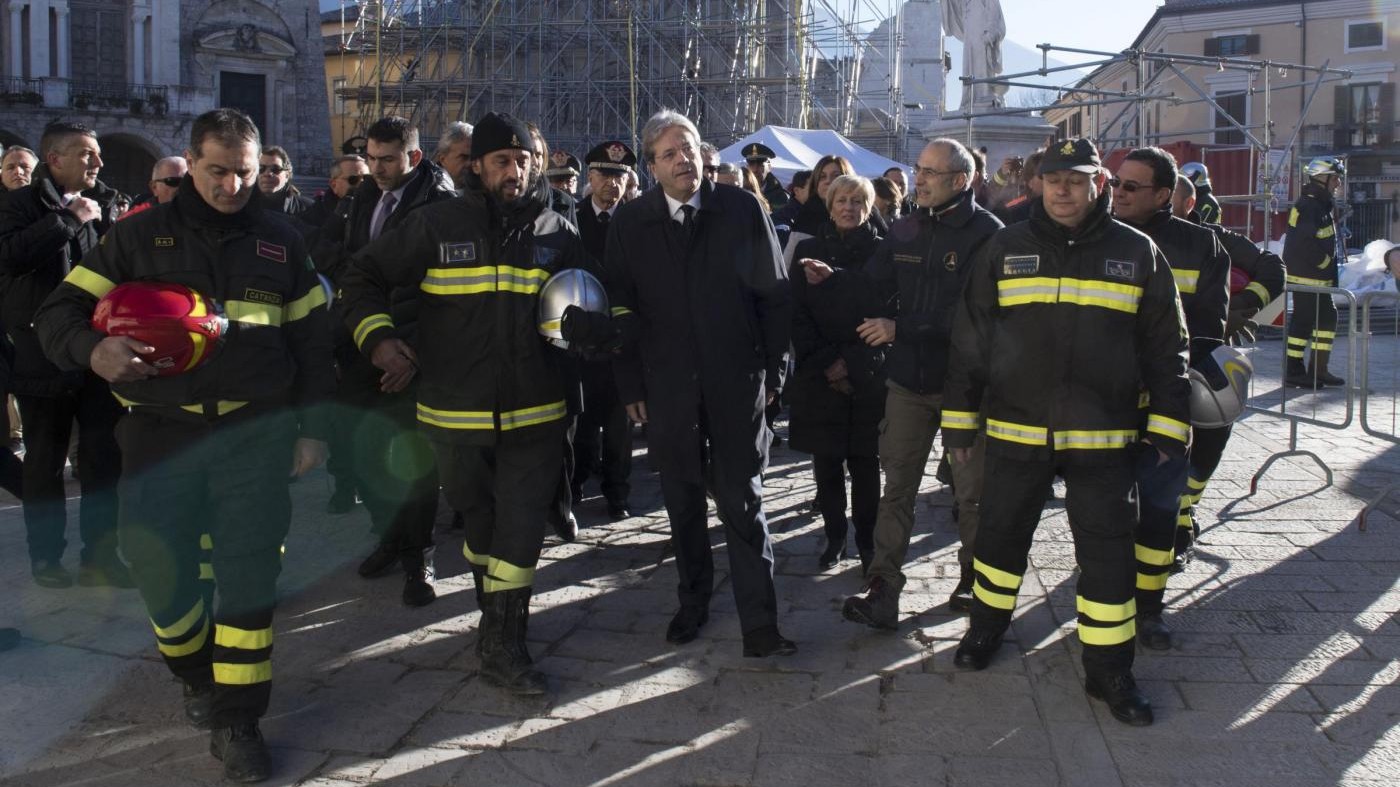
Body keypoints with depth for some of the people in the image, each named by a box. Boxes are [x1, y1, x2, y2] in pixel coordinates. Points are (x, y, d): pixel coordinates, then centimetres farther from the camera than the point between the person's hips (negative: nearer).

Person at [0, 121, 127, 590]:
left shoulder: (104, 205, 9)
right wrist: (69, 219, -19)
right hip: (42, 354, -3)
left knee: (105, 460, 5)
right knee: (45, 463, 9)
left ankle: (99, 555, 17)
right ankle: (46, 558, 21)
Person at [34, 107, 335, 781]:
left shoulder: (280, 241, 8)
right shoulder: (141, 237, 5)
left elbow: (311, 340, 12)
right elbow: (59, 312, 4)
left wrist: (312, 428, 8)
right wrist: (92, 348, -19)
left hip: (256, 432, 0)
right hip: (161, 431, 1)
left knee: (249, 575, -2)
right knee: (159, 572, 4)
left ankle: (236, 719, 9)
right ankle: (197, 672, 33)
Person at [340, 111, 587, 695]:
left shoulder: (557, 233, 5)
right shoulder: (437, 224, -1)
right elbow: (363, 277, 4)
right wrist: (379, 338, -10)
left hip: (534, 411, 0)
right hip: (456, 411, 0)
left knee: (521, 523, -6)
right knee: (476, 515, 14)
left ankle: (503, 644, 2)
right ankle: (496, 613, 36)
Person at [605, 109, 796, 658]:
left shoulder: (741, 210, -1)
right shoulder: (630, 223, 3)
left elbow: (774, 294, 2)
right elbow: (621, 309, 6)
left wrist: (772, 368, 0)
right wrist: (631, 385, 3)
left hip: (736, 384, -2)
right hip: (667, 387, 2)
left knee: (742, 502, -2)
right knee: (682, 502, 12)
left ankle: (759, 626, 3)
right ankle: (693, 602, 30)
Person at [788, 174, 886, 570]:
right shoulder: (808, 251, 7)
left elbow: (881, 303, -8)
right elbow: (798, 312, 0)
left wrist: (834, 278, -16)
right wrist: (826, 363, -9)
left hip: (868, 374, -1)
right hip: (819, 375, 1)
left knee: (864, 460, 3)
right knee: (826, 461, 4)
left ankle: (866, 541, 13)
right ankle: (835, 537, 16)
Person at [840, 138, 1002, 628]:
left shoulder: (987, 234, -12)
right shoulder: (906, 230, 7)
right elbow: (874, 289, 7)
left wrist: (900, 329, -20)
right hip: (908, 378, 5)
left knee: (971, 490, 10)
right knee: (896, 487, 3)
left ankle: (975, 582, 28)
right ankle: (882, 591, 6)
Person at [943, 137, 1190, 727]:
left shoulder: (1137, 253, 3)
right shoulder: (1005, 249, 3)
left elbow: (1165, 348, 6)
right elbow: (970, 340, 6)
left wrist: (1167, 429, 1)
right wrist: (959, 421, 6)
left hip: (1103, 438, -1)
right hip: (1016, 432, 1)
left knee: (1108, 551, 2)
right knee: (1001, 534, 13)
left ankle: (1108, 669, 16)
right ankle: (986, 627, 37)